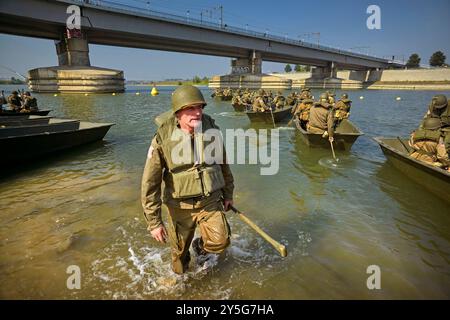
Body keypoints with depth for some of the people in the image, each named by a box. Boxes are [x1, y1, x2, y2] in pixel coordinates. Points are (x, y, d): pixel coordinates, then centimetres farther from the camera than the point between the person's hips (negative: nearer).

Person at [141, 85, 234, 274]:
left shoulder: (212, 129, -8)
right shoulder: (163, 139, -18)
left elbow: (223, 163, 7)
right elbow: (150, 183, -14)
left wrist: (228, 193, 14)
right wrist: (153, 221, -13)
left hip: (210, 200, 2)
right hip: (180, 205, -1)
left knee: (220, 241, -13)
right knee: (180, 252, 16)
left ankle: (200, 246, 23)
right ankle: (180, 275, 51)